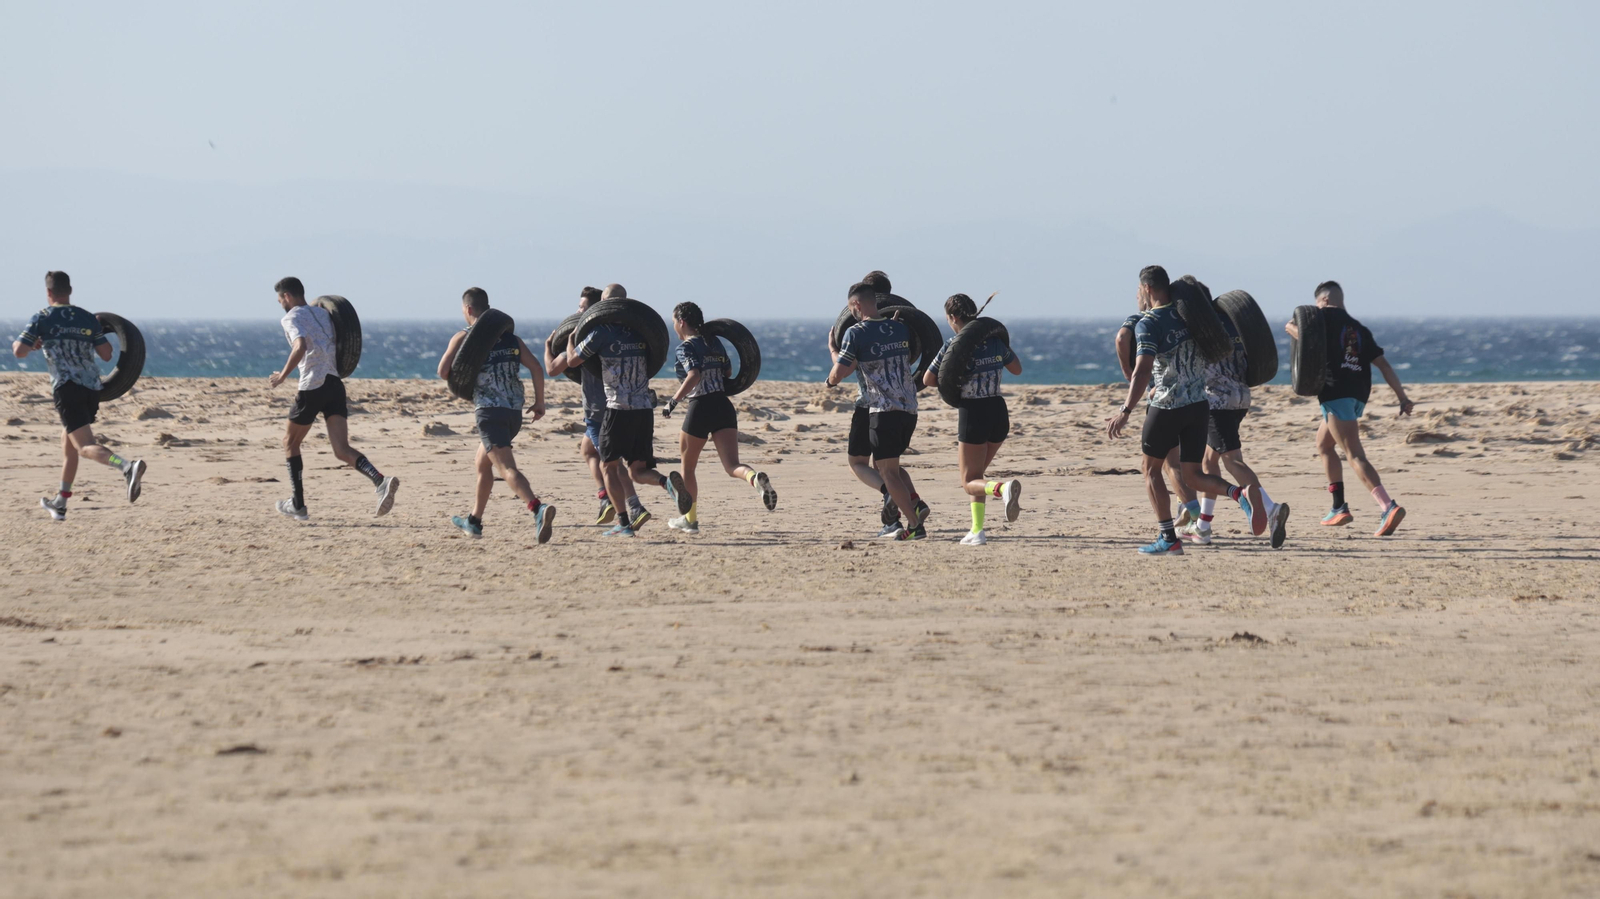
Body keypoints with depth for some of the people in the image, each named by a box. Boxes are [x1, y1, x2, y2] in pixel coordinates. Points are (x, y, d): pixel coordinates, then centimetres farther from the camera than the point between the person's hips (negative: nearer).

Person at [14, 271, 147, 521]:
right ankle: (60, 504, 30)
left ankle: (128, 466, -44)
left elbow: (19, 352, -4)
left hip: (67, 388, -6)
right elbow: (106, 355, 9)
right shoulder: (88, 319, 12)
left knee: (86, 446, -14)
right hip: (93, 388, 6)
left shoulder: (42, 318, 1)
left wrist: (32, 345, 19)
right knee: (68, 443, 23)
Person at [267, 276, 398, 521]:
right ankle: (381, 482, -30)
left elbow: (301, 347, -22)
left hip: (312, 387, -6)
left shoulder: (292, 318, -3)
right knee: (342, 450, -4)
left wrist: (283, 375, -13)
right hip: (335, 385, 6)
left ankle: (298, 505, 19)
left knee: (290, 442, 17)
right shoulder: (322, 313, 21)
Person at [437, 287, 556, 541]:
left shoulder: (463, 338, 1)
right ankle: (473, 521, 35)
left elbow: (443, 372, -4)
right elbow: (536, 368, 7)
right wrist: (539, 402, 13)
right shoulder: (510, 337, 14)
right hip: (514, 413, 6)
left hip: (489, 412, -6)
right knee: (483, 464, 25)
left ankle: (539, 509, -39)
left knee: (507, 469, -16)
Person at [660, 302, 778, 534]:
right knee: (732, 465, -8)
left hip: (700, 409, -5)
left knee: (687, 467, 16)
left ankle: (690, 519, 25)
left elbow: (694, 376, -23)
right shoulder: (716, 343, 14)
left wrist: (673, 401, -19)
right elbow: (728, 373, 23)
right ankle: (756, 478, -42)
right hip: (724, 406, 5)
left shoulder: (686, 347, -6)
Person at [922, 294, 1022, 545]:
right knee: (976, 473, 22)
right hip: (999, 411, 6)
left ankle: (1003, 488, -31)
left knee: (970, 482, 2)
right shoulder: (995, 339, 3)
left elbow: (928, 380, -5)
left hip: (973, 413, -6)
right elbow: (1017, 369, 18)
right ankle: (977, 531, 13)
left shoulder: (954, 345, -11)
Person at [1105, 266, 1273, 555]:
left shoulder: (1148, 324, -12)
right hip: (1198, 404, 6)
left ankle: (1168, 539, 9)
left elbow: (1143, 371, -25)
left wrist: (1125, 412, -29)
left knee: (1151, 469, 13)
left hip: (1166, 406, -6)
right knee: (1193, 475, 9)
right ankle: (1242, 493, -19)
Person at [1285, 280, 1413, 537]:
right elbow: (1383, 364, 14)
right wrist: (1402, 397, 10)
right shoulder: (1359, 329, 20)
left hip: (1336, 394, -8)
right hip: (1358, 397, 8)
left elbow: (1301, 334, -16)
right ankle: (1339, 508, 25)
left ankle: (1388, 507, -31)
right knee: (1323, 444, 27)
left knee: (1355, 455, -15)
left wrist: (1291, 327, 7)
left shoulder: (1325, 316, 3)